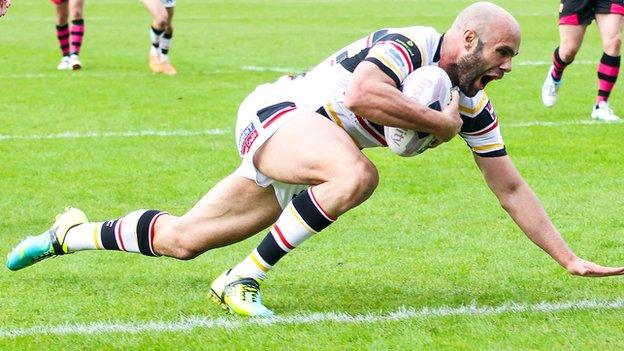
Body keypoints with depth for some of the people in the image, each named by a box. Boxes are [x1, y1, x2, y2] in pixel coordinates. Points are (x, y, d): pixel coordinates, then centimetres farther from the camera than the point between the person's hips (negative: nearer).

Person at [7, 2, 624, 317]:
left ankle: (73, 233, 33)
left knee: (181, 240, 10)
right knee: (355, 174, -37)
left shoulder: (473, 105, 2)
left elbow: (511, 189, 8)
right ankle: (242, 280, -27)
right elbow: (361, 96, -41)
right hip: (276, 114, -8)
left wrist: (572, 261, 4)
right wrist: (438, 124, -27)